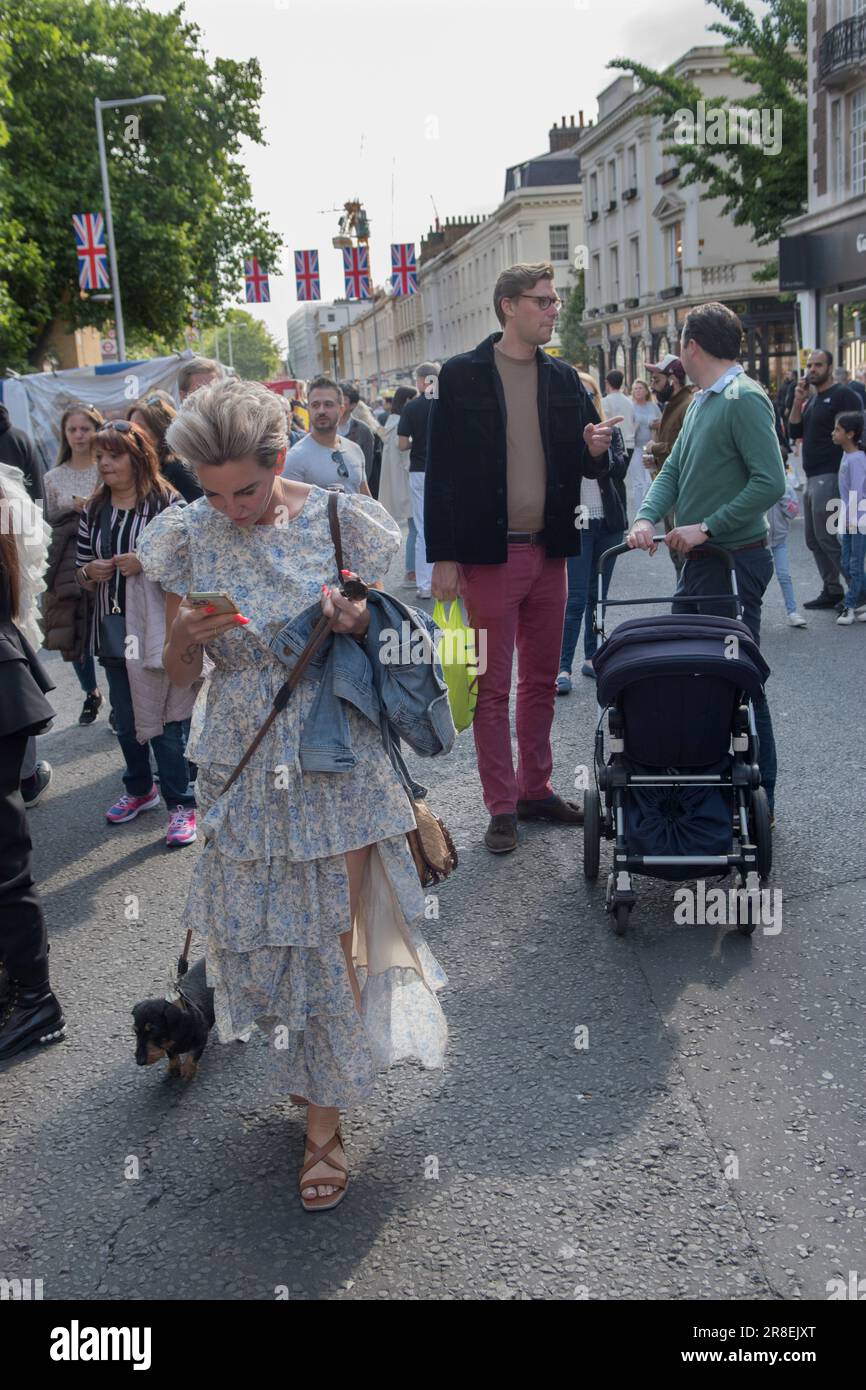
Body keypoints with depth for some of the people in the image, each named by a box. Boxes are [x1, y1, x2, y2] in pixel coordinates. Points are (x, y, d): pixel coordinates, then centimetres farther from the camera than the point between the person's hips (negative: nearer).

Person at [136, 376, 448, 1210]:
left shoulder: (340, 521, -6)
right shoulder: (189, 539, -2)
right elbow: (179, 671, 4)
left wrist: (355, 621, -18)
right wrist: (188, 636, -18)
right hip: (243, 762, 2)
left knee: (333, 930, 2)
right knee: (259, 929, 9)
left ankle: (323, 1120, 19)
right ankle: (310, 1069, 38)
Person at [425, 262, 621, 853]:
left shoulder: (564, 378, 9)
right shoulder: (462, 376, -4)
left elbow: (589, 465, 15)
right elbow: (441, 469, -6)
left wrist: (596, 448, -10)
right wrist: (443, 557, -11)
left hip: (549, 553, 5)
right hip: (489, 554, -5)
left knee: (542, 681, 13)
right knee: (493, 687, 3)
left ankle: (537, 789, 26)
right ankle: (502, 807, 12)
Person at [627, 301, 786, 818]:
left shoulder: (744, 398, -14)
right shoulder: (702, 401, 15)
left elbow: (770, 482, -21)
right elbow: (674, 469, 14)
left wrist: (707, 527, -19)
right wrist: (648, 517, -4)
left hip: (734, 561, -9)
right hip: (700, 561, 9)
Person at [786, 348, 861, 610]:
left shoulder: (843, 395, -9)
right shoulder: (812, 400, 18)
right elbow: (794, 432, 12)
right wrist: (798, 401, 1)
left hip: (829, 477, -9)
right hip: (812, 478, 9)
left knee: (826, 538, -9)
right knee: (814, 540, 11)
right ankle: (832, 591, 19)